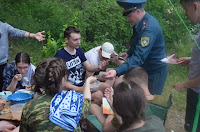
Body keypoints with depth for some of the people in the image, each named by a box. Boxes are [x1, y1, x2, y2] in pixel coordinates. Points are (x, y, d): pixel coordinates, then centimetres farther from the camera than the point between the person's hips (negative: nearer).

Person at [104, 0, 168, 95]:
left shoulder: (149, 28, -30)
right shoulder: (141, 23, 1)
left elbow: (139, 57, -37)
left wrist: (117, 71, -44)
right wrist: (128, 53, 6)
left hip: (155, 72, -9)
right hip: (146, 69, 9)